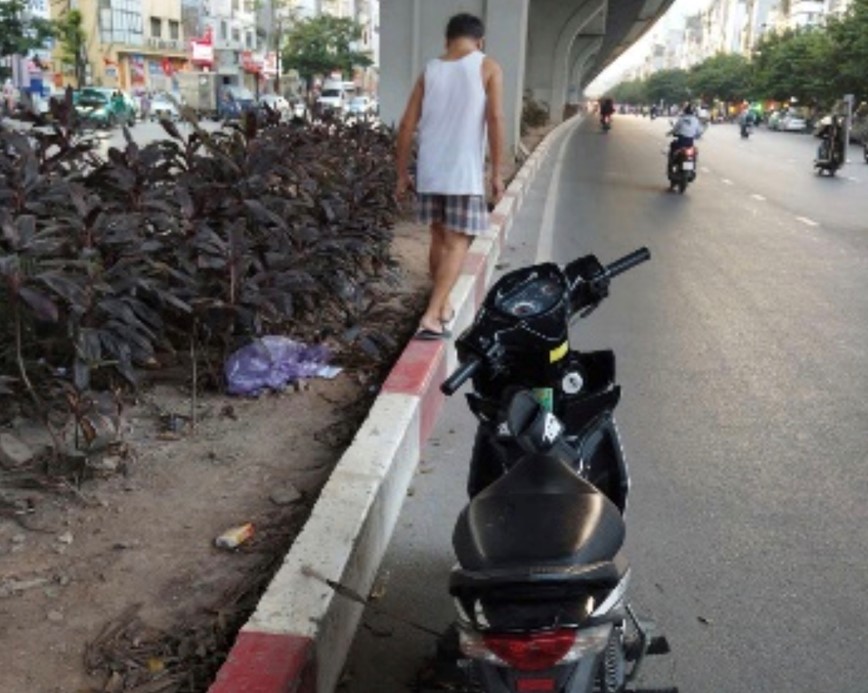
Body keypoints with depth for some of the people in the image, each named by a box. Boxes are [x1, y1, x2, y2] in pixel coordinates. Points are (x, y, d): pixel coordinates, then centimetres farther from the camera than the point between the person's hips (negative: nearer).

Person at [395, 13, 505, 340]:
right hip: (465, 173, -4)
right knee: (457, 243, -1)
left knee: (439, 238, 18)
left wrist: (402, 173, 12)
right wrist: (497, 173, -3)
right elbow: (495, 119, -8)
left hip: (429, 171, 4)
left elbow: (407, 125, 6)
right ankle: (431, 316, -11)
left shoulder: (429, 70, 10)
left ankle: (442, 305, 30)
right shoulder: (488, 68, 1)